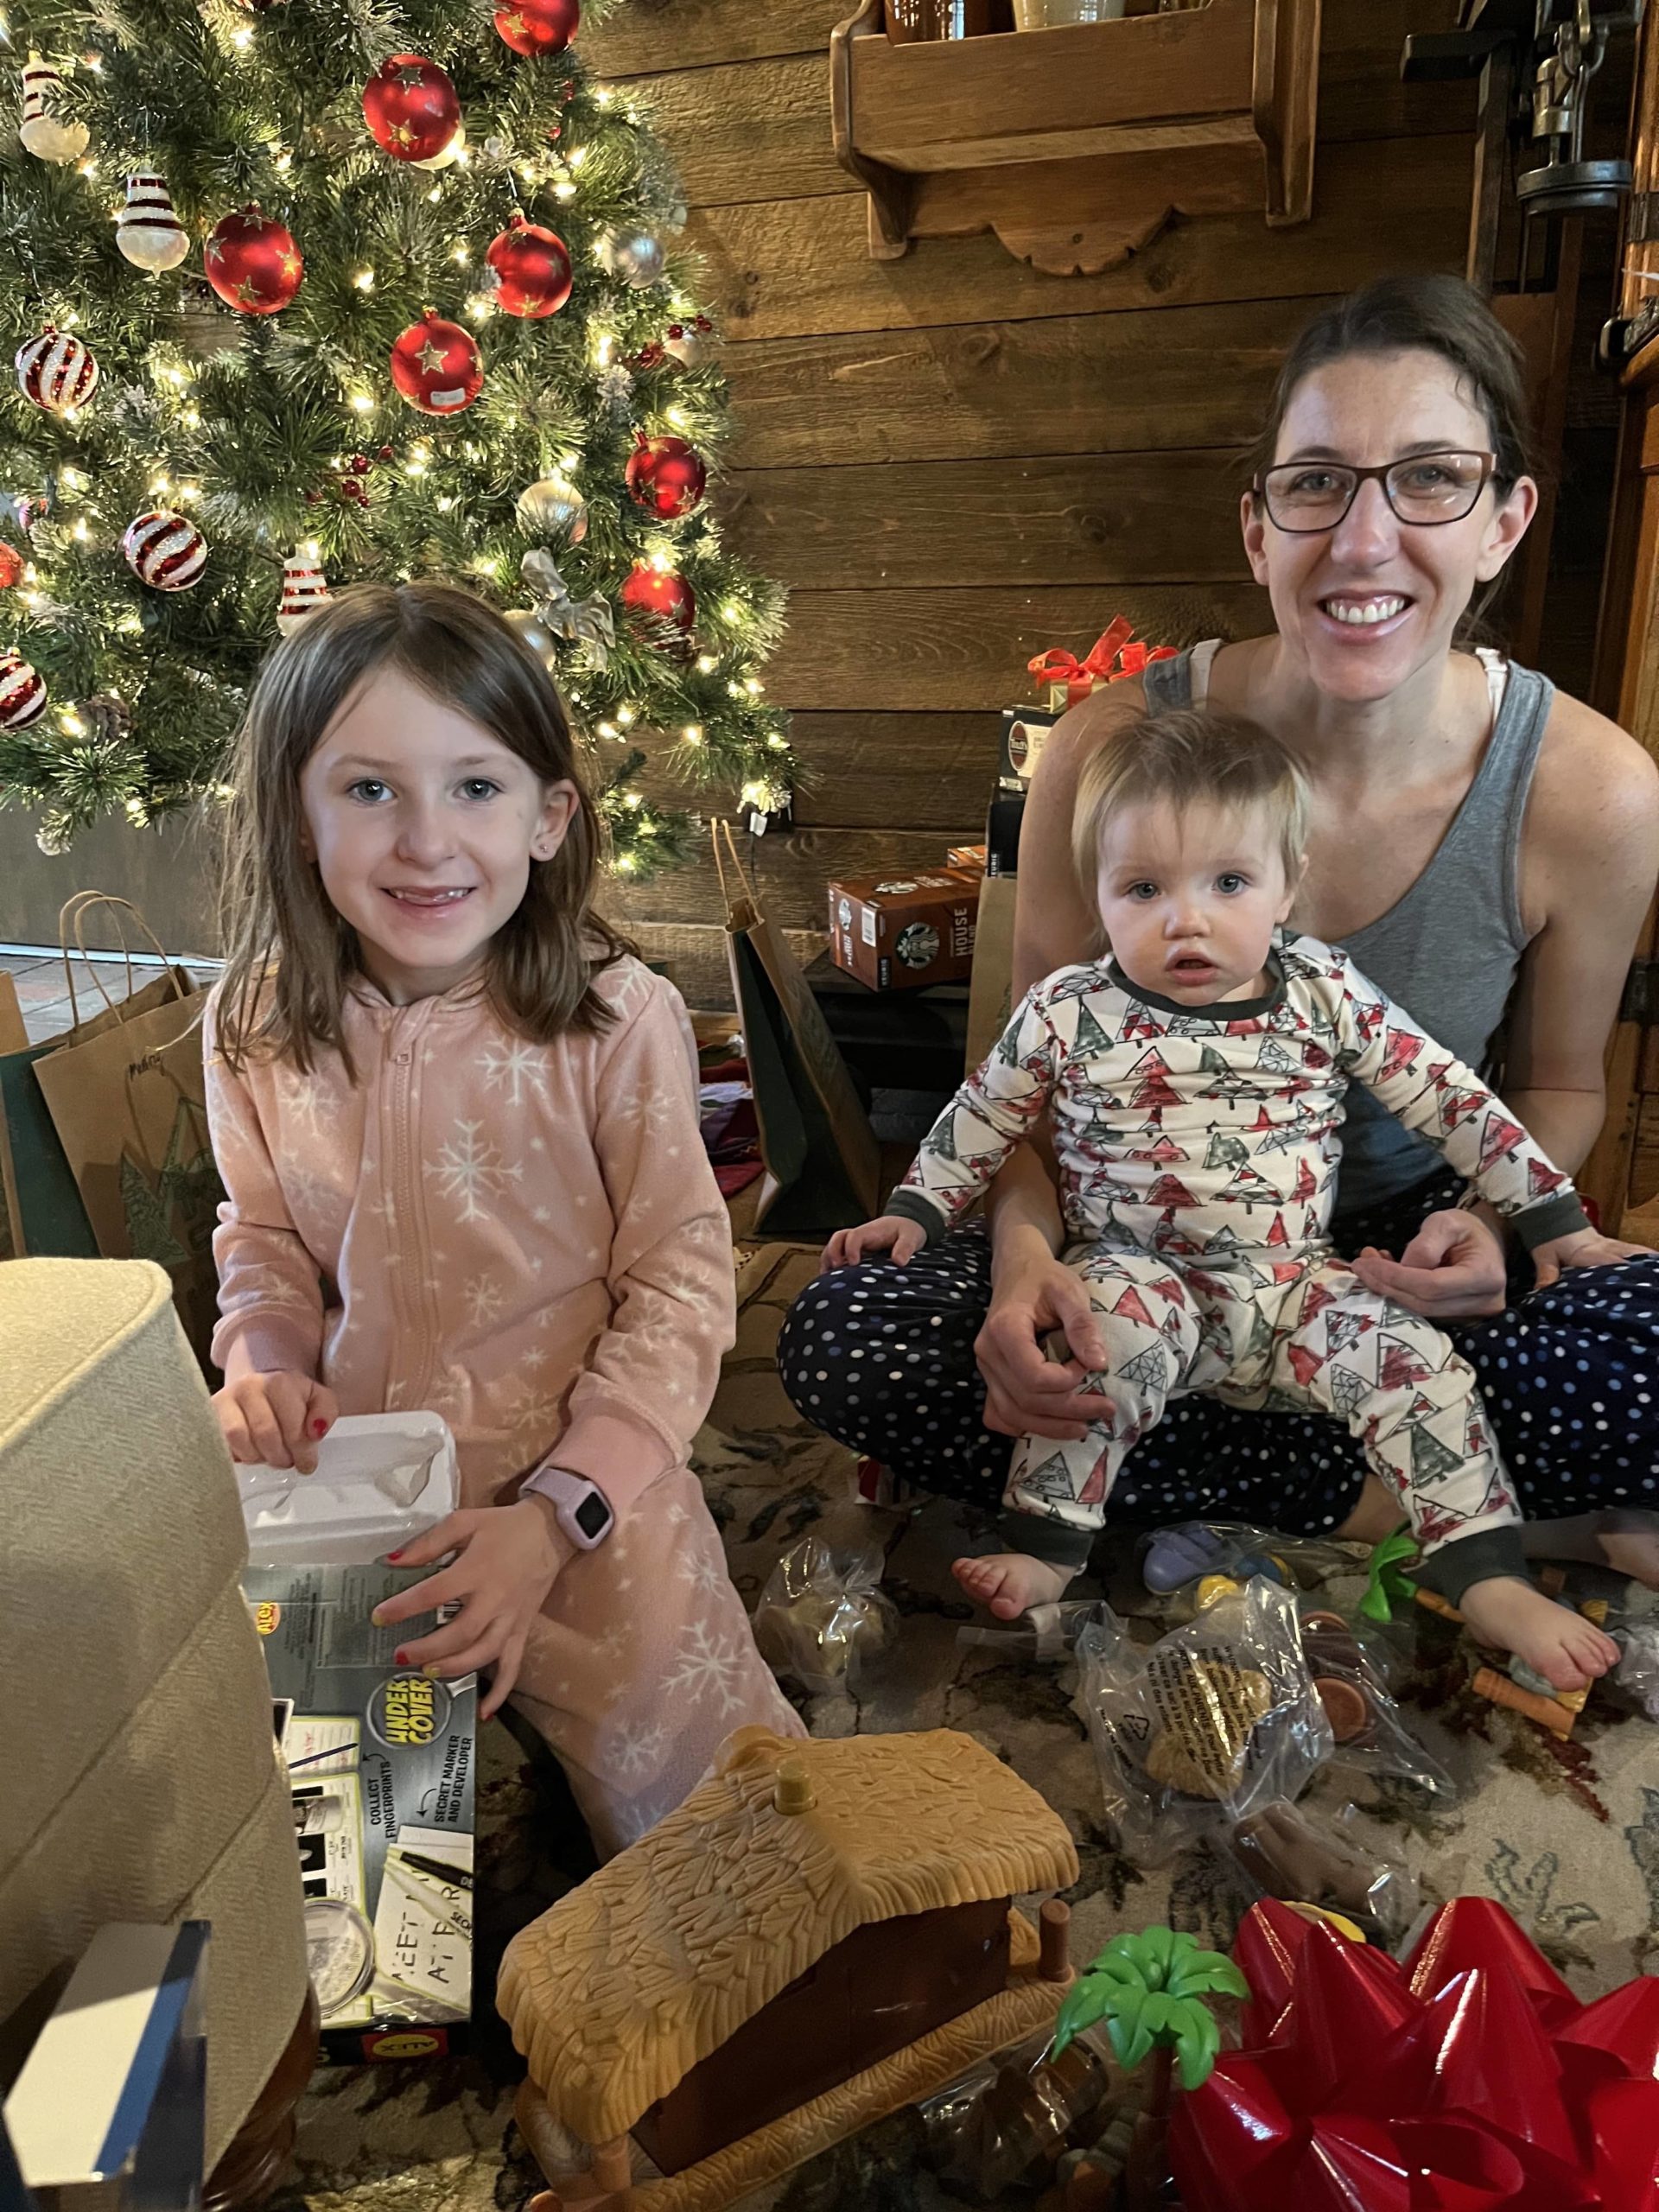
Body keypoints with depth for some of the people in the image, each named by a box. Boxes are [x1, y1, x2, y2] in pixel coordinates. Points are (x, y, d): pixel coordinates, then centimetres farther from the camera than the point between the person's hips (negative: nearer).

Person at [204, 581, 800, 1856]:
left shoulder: (618, 1018, -19)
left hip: (579, 1483, -3)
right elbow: (264, 1240, 10)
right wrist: (261, 1361, -11)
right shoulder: (257, 1028, -6)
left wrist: (557, 1512, -20)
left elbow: (679, 1287, -14)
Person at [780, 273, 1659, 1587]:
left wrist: (1493, 1219, -18)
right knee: (840, 1343, -25)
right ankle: (1412, 1505, -15)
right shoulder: (1115, 750, -17)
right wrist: (1026, 1247, -27)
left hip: (1398, 1253, -1)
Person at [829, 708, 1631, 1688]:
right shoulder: (1069, 1013, -3)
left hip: (1297, 1286, 2)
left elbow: (1450, 1097, 7)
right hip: (1144, 1276, -2)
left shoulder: (1326, 995, 0)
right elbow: (982, 1119, 12)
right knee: (1120, 1311, -33)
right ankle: (1045, 1545, -22)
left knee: (1419, 1361, -18)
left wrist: (1554, 1218, 9)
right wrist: (913, 1212, 7)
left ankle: (1492, 1583, -3)